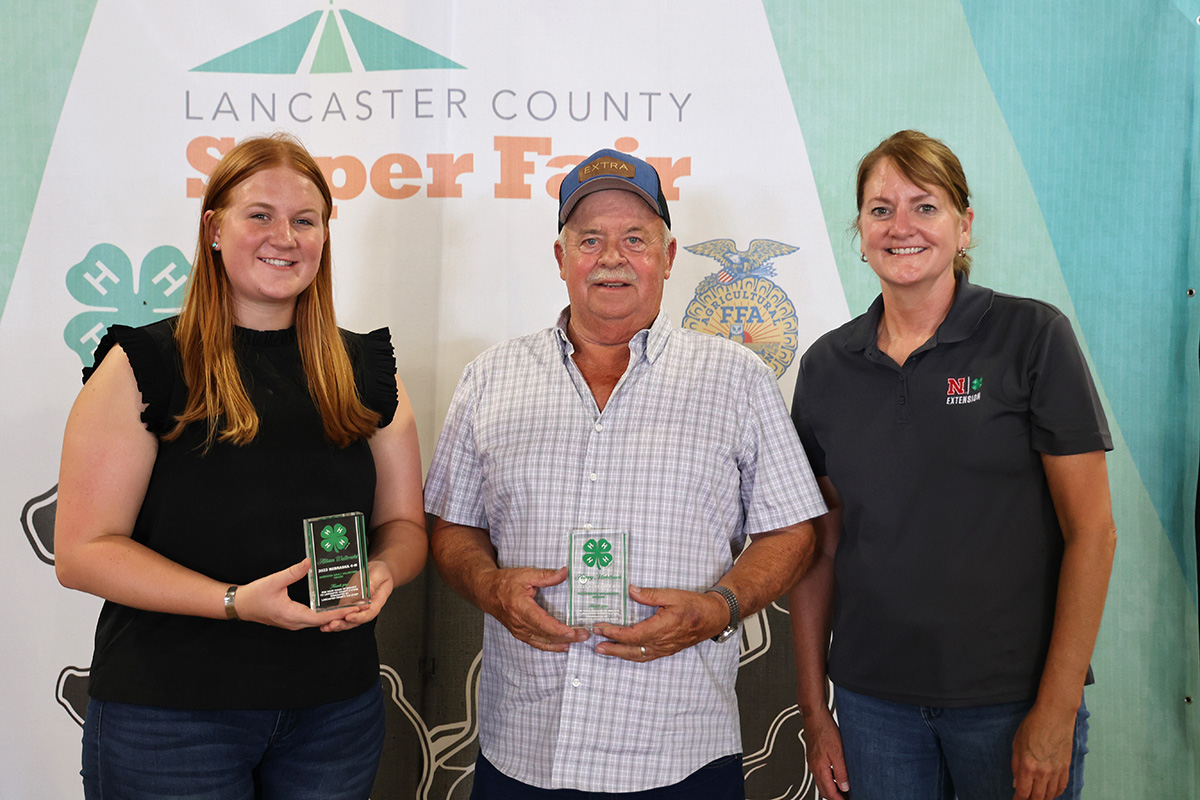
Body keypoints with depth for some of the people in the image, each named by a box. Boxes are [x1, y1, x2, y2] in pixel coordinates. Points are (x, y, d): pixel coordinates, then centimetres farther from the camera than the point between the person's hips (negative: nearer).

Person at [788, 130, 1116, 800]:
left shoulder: (1032, 337, -6)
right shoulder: (826, 365, 3)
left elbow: (1091, 530, -7)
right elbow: (819, 545, 5)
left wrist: (1057, 710, -11)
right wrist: (814, 710, 4)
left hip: (1012, 698, -2)